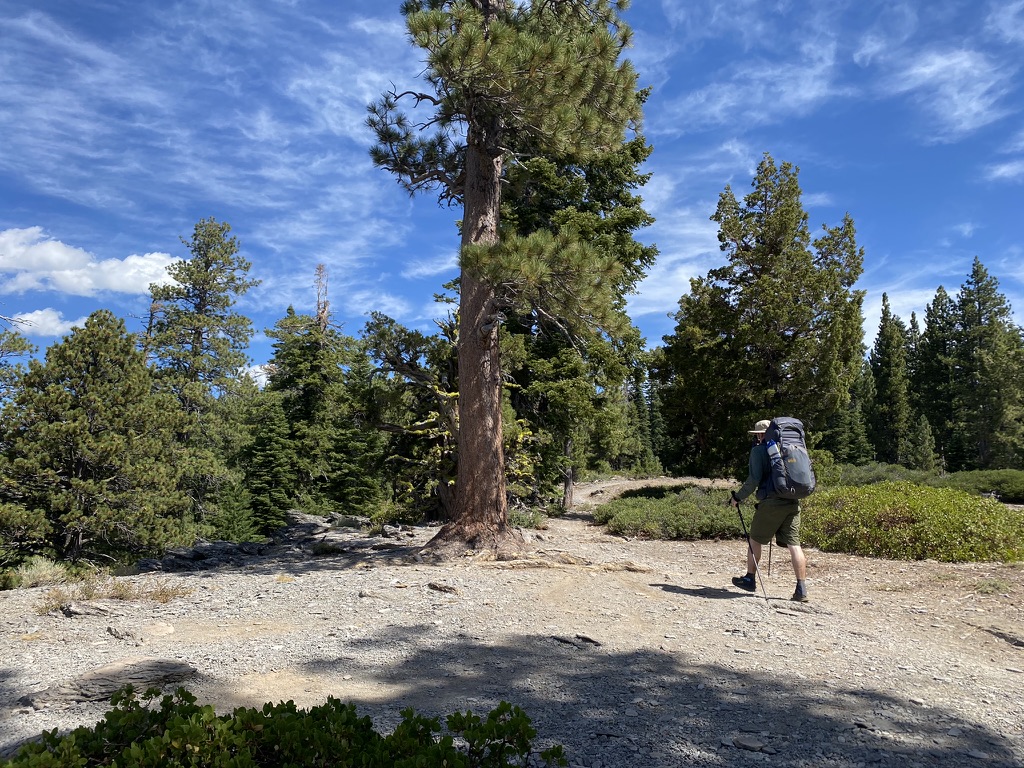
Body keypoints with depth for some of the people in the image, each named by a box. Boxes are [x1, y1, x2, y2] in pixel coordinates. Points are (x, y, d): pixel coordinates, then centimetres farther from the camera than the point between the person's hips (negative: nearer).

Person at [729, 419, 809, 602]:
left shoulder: (759, 450, -2)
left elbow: (754, 479, -10)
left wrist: (738, 497, 0)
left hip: (771, 502, -5)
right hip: (792, 503, 5)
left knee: (755, 539, 11)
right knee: (794, 544, 1)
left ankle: (750, 579, 21)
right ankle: (801, 590, -5)